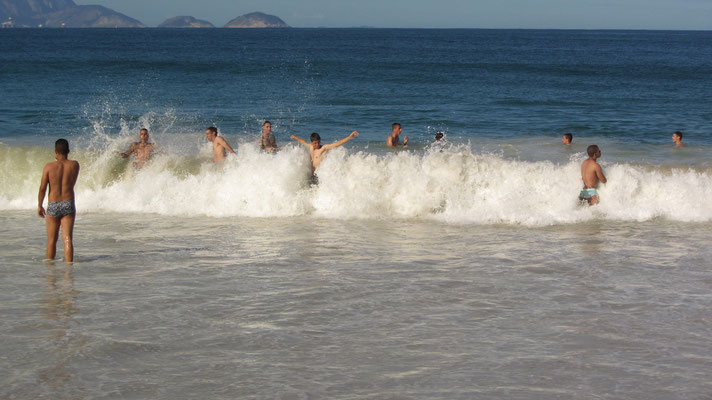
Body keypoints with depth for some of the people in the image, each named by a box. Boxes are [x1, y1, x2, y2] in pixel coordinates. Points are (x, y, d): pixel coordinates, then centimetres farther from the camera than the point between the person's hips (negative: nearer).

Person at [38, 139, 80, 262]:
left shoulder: (49, 166, -7)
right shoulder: (74, 165, -2)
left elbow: (42, 188, -7)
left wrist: (39, 206, 5)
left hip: (53, 206, 0)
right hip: (68, 205, 0)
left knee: (52, 240, 12)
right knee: (67, 238, -4)